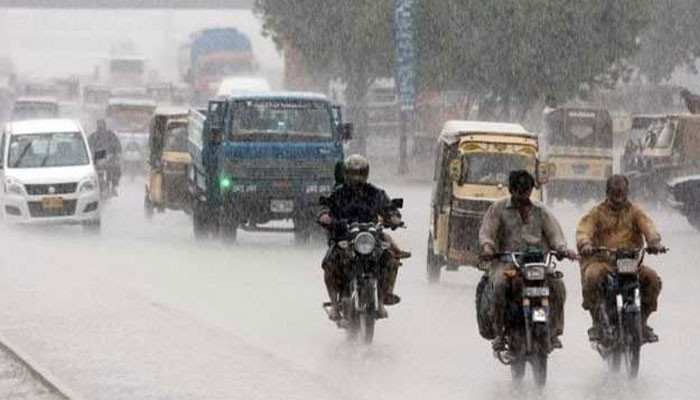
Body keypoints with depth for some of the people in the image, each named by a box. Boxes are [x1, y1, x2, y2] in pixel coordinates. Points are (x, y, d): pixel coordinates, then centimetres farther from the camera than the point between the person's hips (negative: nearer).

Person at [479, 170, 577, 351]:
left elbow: (554, 234, 14)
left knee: (557, 285, -24)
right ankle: (499, 332, -18)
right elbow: (486, 232, 3)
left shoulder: (540, 211, 19)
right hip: (507, 260, -2)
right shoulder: (498, 209, 12)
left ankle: (554, 332, -11)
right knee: (500, 285, -33)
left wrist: (563, 250, -8)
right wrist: (487, 247, -20)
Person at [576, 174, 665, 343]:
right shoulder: (597, 213, 8)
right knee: (592, 278, -34)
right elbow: (584, 229, -10)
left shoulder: (634, 212, 13)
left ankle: (642, 321, -1)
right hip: (601, 261, -2)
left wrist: (655, 242, -30)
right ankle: (596, 323, -16)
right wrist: (585, 244, -34)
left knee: (652, 279, -21)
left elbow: (648, 226, -6)